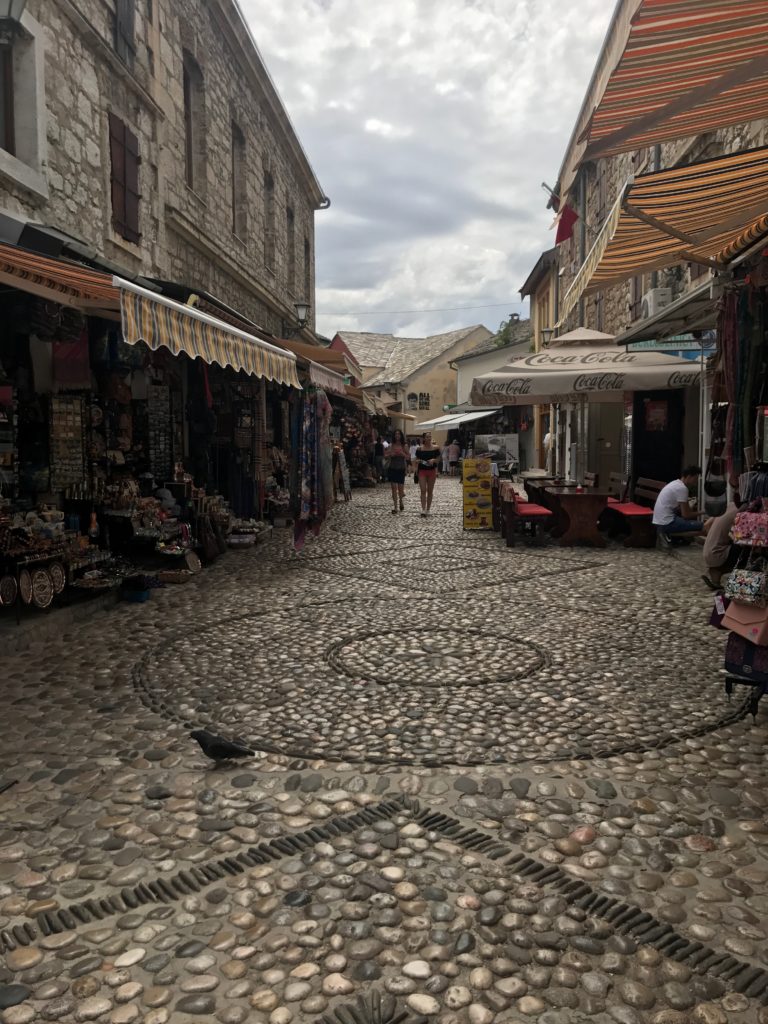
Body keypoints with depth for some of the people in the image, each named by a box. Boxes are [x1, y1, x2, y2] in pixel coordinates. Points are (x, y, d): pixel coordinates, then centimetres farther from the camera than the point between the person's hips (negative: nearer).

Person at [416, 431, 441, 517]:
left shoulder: (435, 448, 0)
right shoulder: (419, 448, -1)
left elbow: (438, 459, 6)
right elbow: (416, 459, 6)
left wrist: (433, 460, -14)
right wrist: (419, 461, -15)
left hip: (432, 470, 1)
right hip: (422, 471, -1)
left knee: (430, 491, 8)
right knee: (423, 491, -8)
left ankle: (428, 510, 17)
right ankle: (423, 510, -10)